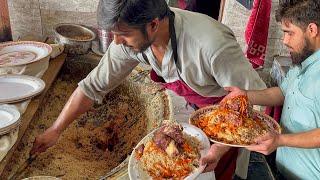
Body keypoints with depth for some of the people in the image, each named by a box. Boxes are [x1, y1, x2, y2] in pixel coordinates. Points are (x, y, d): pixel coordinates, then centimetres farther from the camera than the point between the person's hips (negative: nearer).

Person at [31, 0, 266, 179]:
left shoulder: (212, 44, -41)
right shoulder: (131, 38, -22)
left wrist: (220, 148, -33)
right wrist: (55, 130, -8)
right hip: (193, 108, 5)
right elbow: (94, 85, -11)